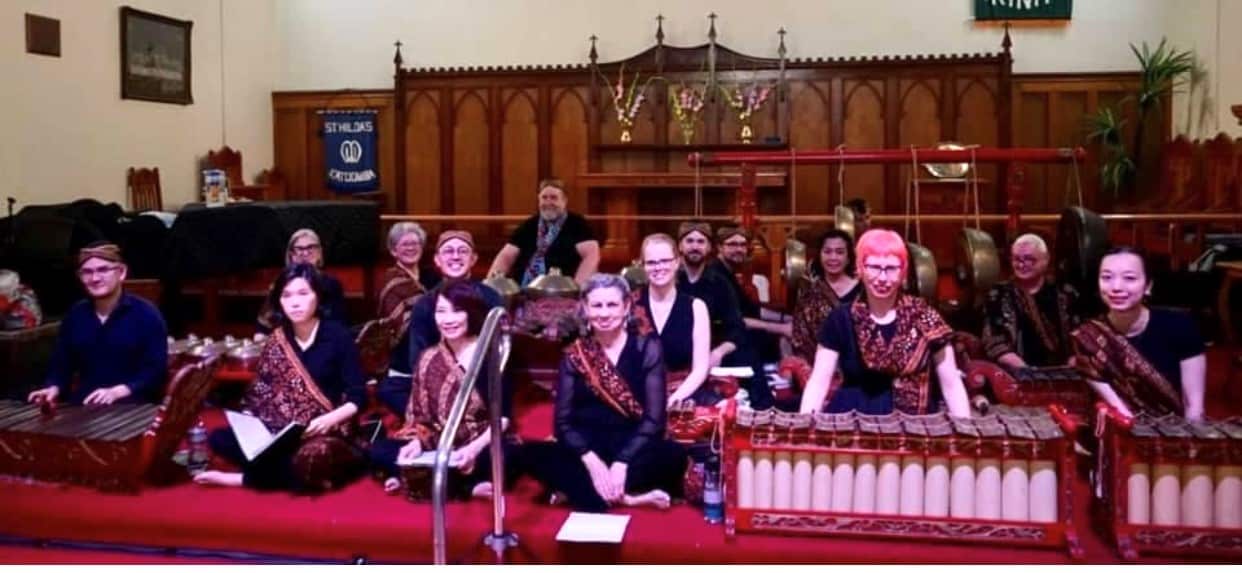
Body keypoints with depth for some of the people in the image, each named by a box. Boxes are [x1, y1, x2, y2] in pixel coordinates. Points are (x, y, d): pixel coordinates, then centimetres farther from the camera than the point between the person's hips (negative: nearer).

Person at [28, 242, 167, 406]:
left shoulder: (147, 315, -1)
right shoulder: (74, 315, 14)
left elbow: (156, 371, -8)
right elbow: (61, 365, 18)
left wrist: (117, 392, -20)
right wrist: (54, 389, -3)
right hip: (84, 407, 4)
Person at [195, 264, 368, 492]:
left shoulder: (337, 336, -7)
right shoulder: (276, 342, 6)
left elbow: (358, 397, -9)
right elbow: (260, 395, 8)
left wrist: (329, 420, -24)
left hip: (328, 433, -5)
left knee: (309, 460, -36)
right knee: (219, 439, -13)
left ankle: (244, 478, -6)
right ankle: (307, 472, -12)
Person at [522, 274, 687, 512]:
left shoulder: (647, 348, 2)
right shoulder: (574, 354, 6)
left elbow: (654, 418, -7)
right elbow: (563, 421, -2)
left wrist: (621, 463, -20)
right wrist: (592, 461, -20)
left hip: (633, 452, -1)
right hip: (587, 454, 2)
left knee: (673, 455, -32)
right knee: (533, 453, -26)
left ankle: (580, 490, -24)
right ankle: (625, 497, -31)